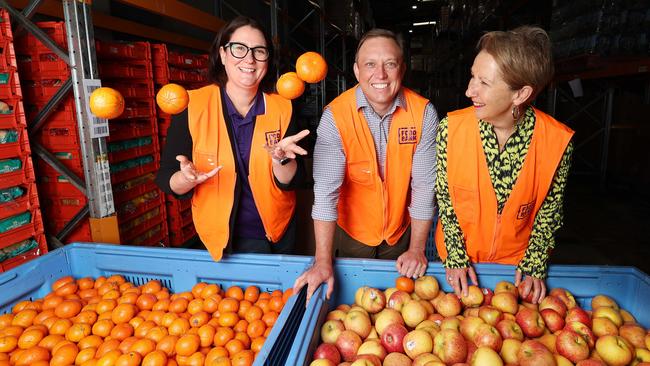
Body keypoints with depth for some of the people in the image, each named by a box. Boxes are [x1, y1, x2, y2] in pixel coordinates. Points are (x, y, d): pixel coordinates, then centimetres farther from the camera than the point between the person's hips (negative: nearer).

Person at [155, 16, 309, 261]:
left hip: (279, 232, 3)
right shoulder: (192, 107, -14)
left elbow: (291, 183, -10)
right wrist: (187, 178, -33)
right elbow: (167, 179, -12)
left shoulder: (281, 108, -9)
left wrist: (280, 159, -30)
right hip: (222, 236, -3)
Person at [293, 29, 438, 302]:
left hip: (401, 233, 1)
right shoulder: (335, 116, -21)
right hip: (352, 232, -1)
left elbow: (424, 184, -13)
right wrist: (323, 262, -24)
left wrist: (417, 249, -11)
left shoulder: (423, 113, -16)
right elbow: (326, 190, -23)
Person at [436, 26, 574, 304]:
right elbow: (444, 196, -11)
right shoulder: (450, 129, -21)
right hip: (458, 257, 0)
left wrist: (534, 265, -9)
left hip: (517, 261, 1)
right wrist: (456, 257, -12)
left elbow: (550, 208, -5)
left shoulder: (558, 140, -20)